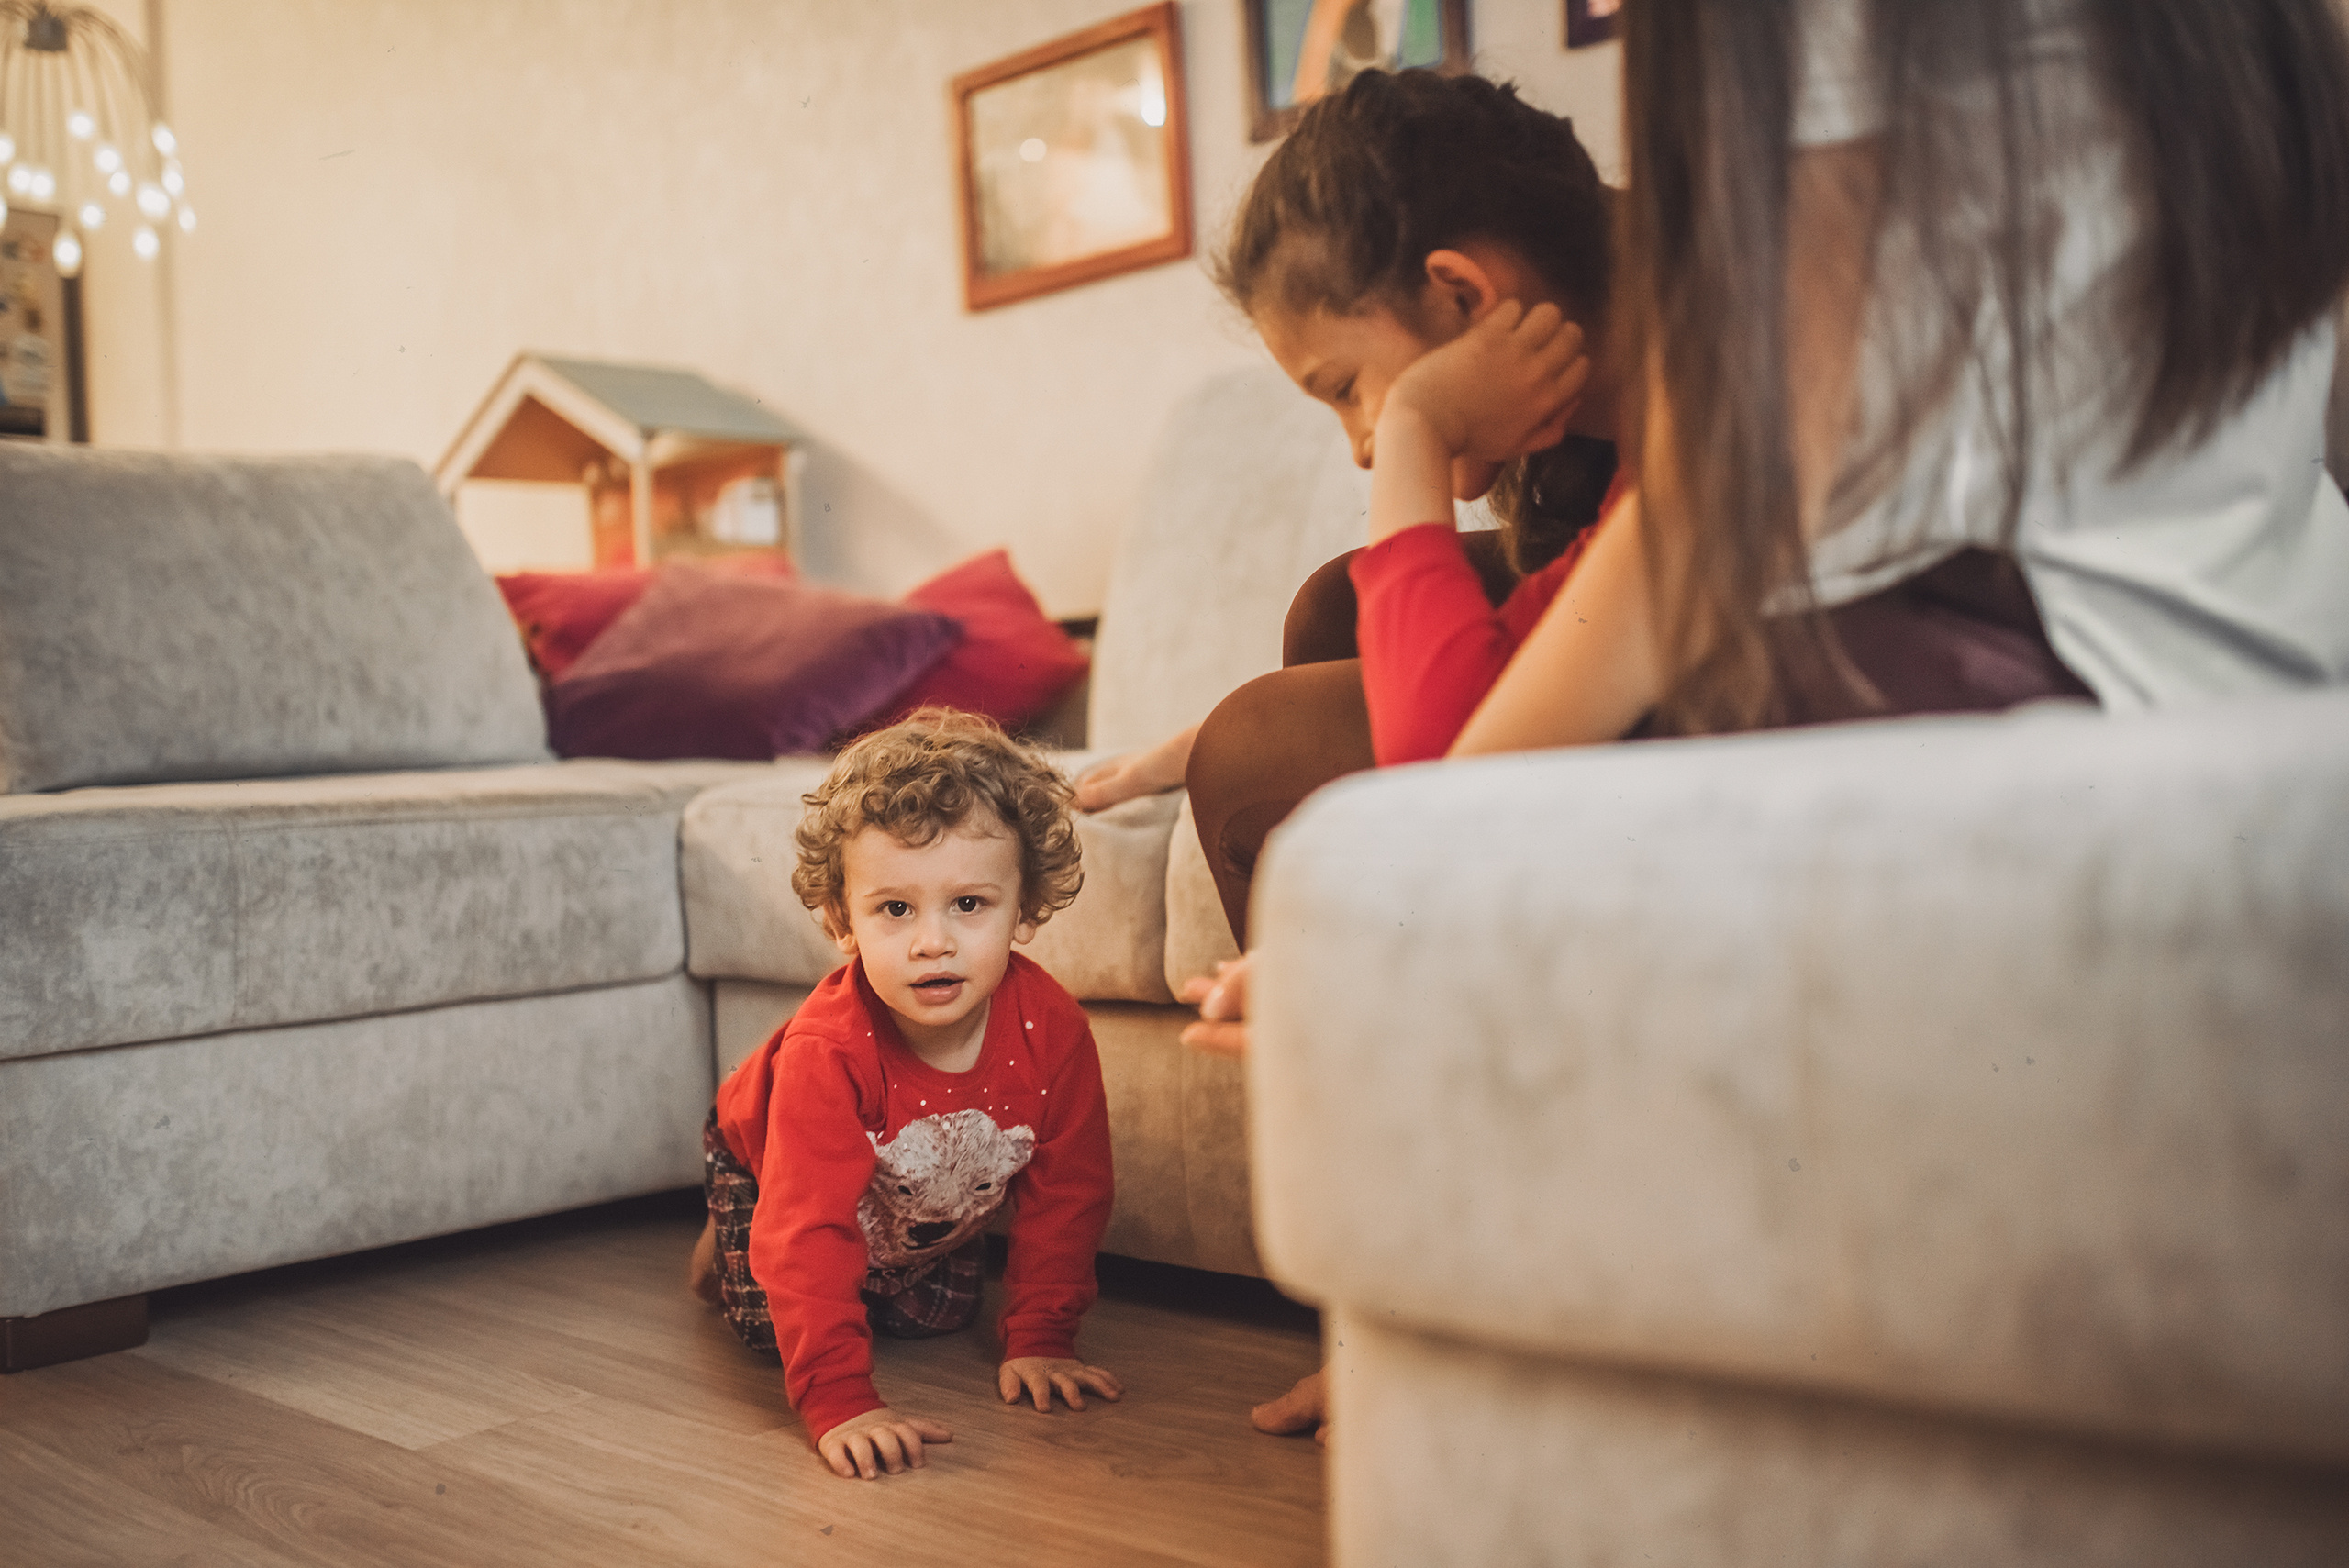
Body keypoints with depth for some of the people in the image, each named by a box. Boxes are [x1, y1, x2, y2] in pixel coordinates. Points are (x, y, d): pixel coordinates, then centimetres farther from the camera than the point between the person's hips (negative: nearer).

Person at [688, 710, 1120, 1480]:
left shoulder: (1052, 1031, -34)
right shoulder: (827, 1052, -46)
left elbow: (1065, 1195, -19)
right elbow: (807, 1231, -47)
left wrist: (1039, 1343, -18)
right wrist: (839, 1404, -53)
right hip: (761, 1156, -3)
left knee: (933, 1317, 0)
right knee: (771, 1324, -11)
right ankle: (727, 1244, 21)